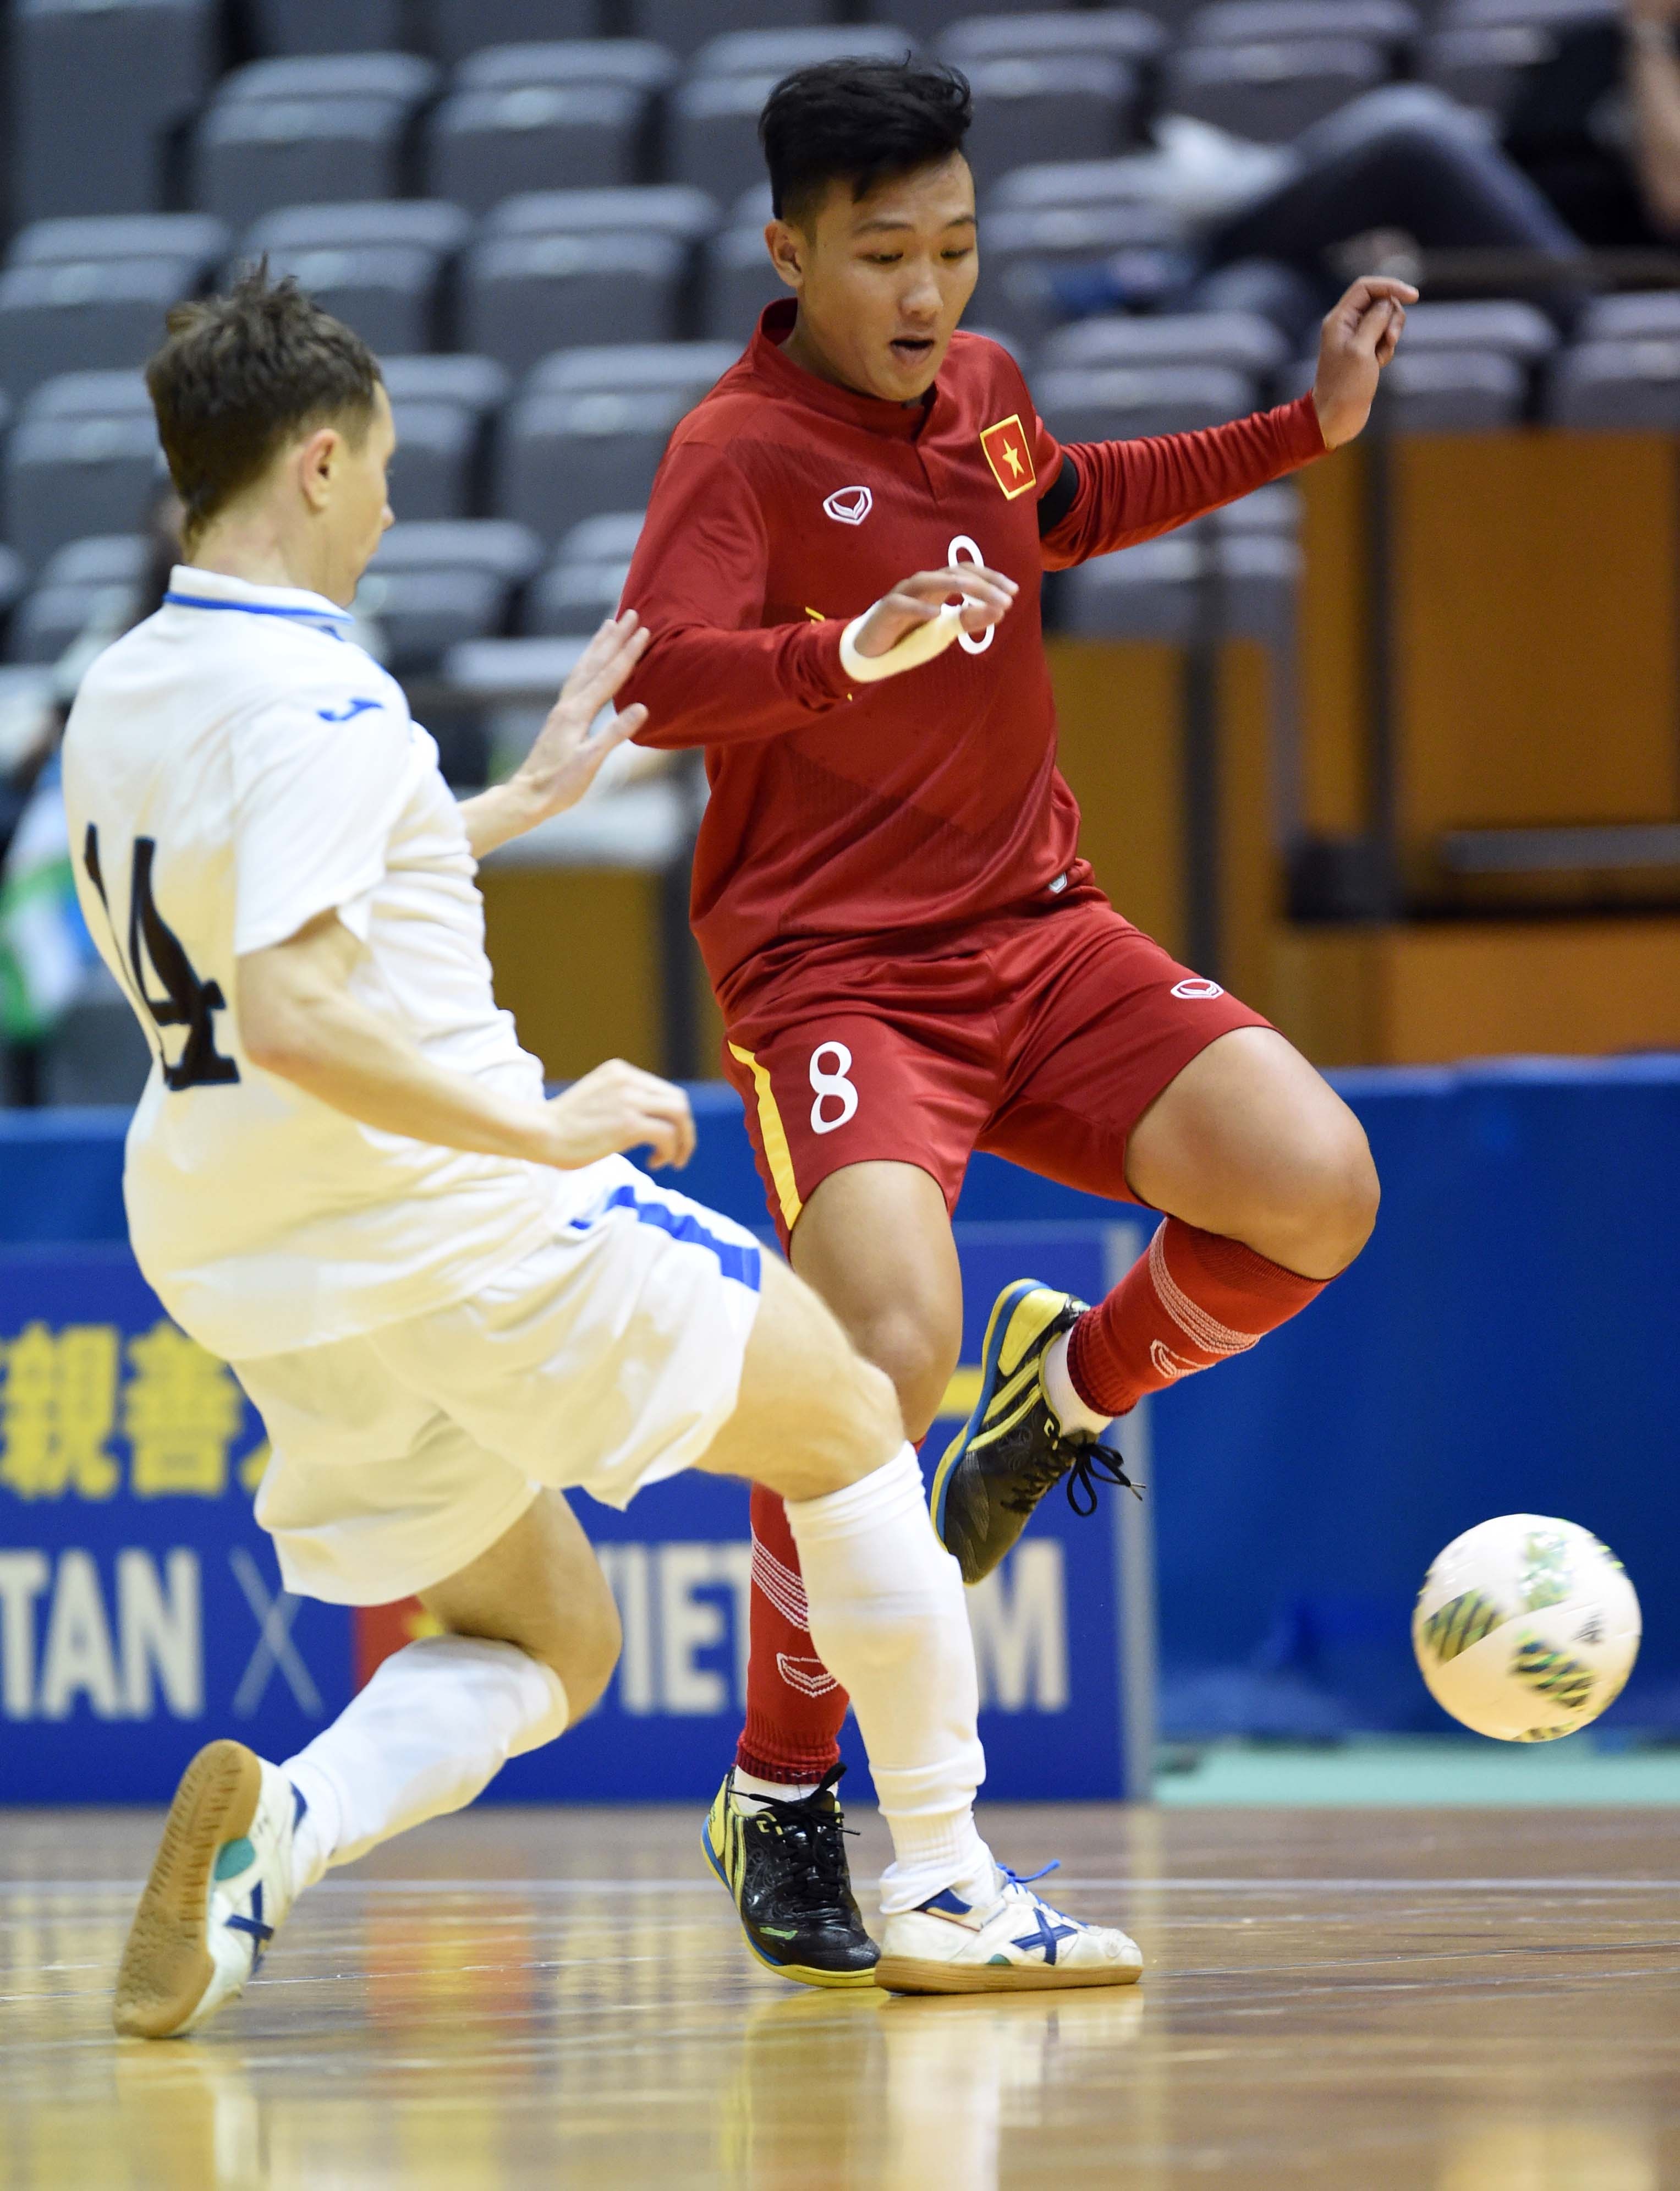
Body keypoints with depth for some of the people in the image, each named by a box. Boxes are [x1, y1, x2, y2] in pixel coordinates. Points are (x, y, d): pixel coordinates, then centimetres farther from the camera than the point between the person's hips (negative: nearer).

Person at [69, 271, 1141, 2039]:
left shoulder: (116, 702, 10)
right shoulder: (314, 706, -19)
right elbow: (293, 1014, -30)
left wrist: (512, 806, 29)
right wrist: (544, 1130, -22)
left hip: (245, 1274, 8)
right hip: (448, 1219, -8)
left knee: (548, 1647, 18)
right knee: (848, 1427, 13)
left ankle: (277, 1821, -13)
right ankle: (947, 1890, 14)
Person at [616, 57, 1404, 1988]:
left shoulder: (981, 390, 10)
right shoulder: (741, 451, -13)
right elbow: (653, 682, -29)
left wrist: (1305, 430, 28)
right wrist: (851, 649, -45)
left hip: (1038, 937, 6)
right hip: (832, 974, -6)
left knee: (1316, 1192, -16)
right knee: (889, 1355, -27)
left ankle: (1071, 1389, 16)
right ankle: (777, 1799, -7)